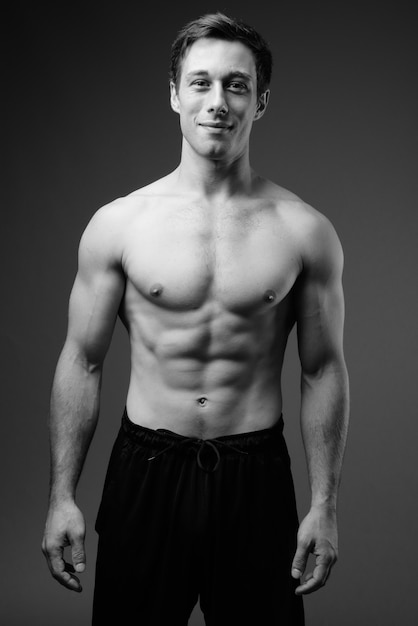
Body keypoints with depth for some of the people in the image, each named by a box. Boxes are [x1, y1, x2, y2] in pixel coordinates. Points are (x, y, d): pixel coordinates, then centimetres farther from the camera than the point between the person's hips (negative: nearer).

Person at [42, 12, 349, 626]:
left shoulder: (305, 231, -2)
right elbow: (82, 362, 2)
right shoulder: (118, 223, -3)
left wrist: (325, 504, 1)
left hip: (257, 479, 0)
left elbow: (323, 371, 3)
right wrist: (62, 496, 0)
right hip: (146, 473, 0)